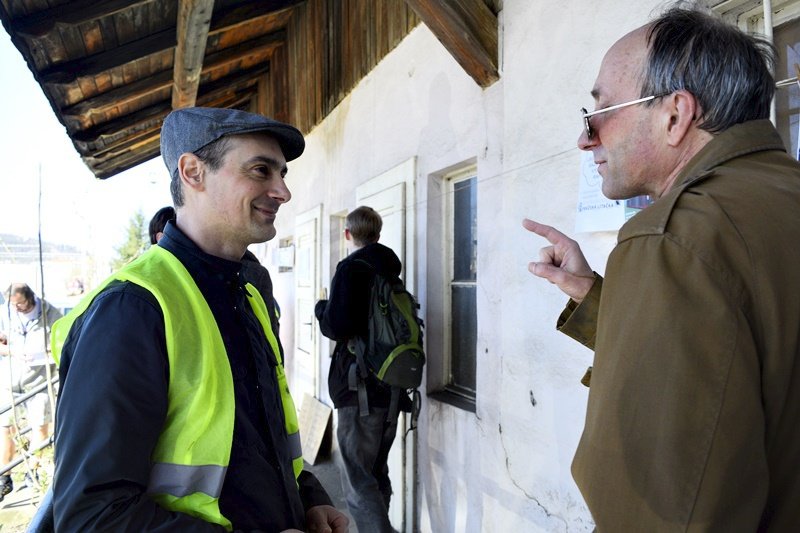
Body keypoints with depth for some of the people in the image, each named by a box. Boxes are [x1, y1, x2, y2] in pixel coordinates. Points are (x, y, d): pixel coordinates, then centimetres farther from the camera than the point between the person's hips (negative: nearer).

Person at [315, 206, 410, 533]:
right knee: (377, 474, 21)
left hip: (360, 389, -8)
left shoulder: (351, 268, -11)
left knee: (358, 483, -1)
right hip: (391, 388, 8)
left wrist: (321, 309, 0)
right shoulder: (391, 272, 12)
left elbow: (337, 326, -20)